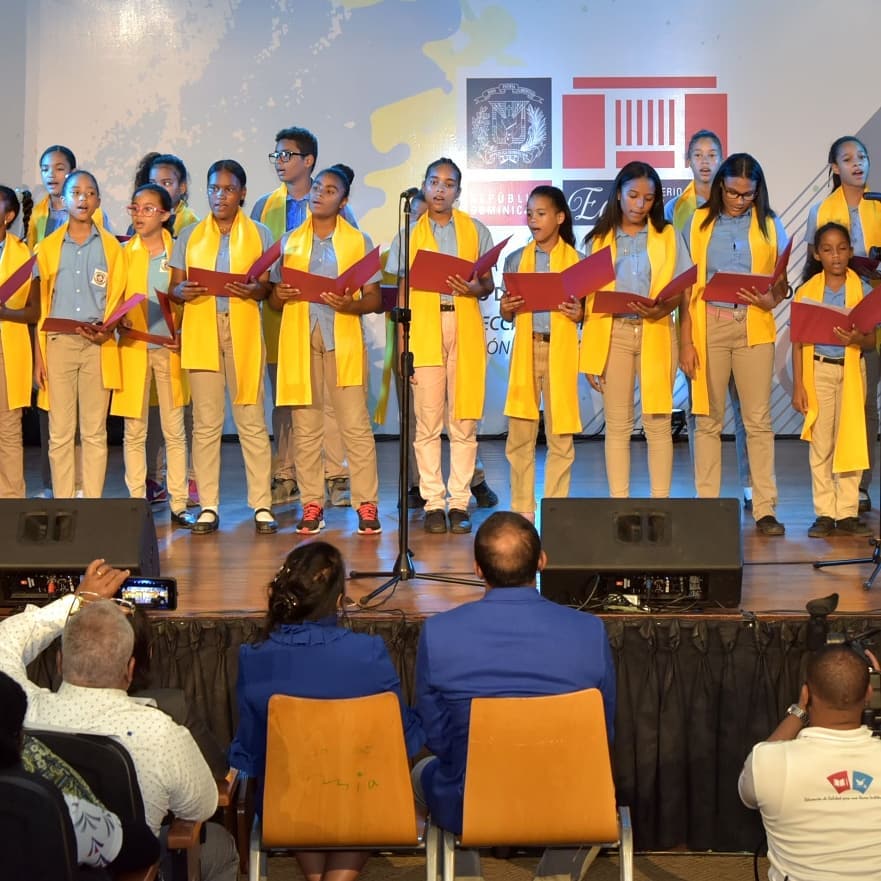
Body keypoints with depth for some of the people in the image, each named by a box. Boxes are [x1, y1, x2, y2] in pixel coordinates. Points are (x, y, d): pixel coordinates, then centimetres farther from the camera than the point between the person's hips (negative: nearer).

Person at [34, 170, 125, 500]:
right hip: (58, 343, 1)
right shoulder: (48, 247, 8)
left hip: (97, 345, 0)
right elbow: (41, 306, 8)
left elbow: (116, 300, 7)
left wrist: (106, 331, -13)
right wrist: (38, 358, 2)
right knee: (60, 432, 0)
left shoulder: (111, 247, 7)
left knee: (94, 432, 1)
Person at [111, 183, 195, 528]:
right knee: (134, 431, 2)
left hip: (169, 348, -1)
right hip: (132, 349, 1)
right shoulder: (124, 253, 6)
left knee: (174, 430, 2)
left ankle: (179, 505, 7)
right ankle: (136, 503, 8)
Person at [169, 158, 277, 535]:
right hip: (200, 332, 1)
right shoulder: (189, 236, 14)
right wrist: (181, 291, -13)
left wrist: (253, 290, -18)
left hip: (243, 331, -1)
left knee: (251, 420, -3)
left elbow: (269, 288, 5)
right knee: (205, 422, 1)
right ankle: (208, 507, 5)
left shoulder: (260, 234, 10)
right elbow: (174, 286, 10)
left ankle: (262, 506, 1)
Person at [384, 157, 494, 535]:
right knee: (428, 421, -4)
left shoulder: (476, 231, 13)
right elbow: (401, 292, 8)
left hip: (465, 330, 1)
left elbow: (489, 285, 13)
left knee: (463, 421, -1)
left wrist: (476, 287, -11)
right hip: (423, 330, -1)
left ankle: (459, 502, 4)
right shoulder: (409, 235, 11)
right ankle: (434, 503, 2)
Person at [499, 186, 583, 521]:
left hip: (561, 350, -1)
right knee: (520, 433, 1)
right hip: (525, 348, 2)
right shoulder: (516, 260, 9)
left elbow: (586, 311, 6)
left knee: (561, 433, 1)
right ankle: (522, 509, 10)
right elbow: (507, 314, 12)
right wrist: (505, 308, -10)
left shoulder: (576, 260, 4)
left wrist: (578, 313, -16)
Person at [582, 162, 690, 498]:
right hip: (612, 333, 1)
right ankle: (618, 502, 6)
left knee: (658, 423, -1)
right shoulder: (599, 239, 9)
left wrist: (663, 309, -18)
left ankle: (661, 501, 4)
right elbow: (589, 296, 7)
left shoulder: (668, 236, 8)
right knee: (617, 425, 2)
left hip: (655, 333, 0)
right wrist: (589, 355, 0)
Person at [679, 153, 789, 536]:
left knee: (758, 419, -2)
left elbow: (782, 282, 10)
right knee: (708, 419, 1)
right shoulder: (699, 222, 7)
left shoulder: (769, 224, 9)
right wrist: (685, 340, -3)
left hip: (754, 328, 0)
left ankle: (765, 509, 2)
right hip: (708, 326, 0)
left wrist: (771, 299, -14)